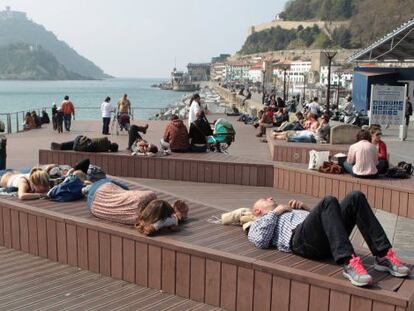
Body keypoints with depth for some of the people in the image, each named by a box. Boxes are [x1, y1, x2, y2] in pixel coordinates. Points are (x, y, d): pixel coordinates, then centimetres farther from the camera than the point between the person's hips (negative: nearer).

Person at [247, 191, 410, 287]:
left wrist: (305, 208, 22)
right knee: (329, 201, -31)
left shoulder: (291, 210, 43)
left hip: (326, 239, 6)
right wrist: (275, 212, 8)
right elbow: (260, 240, 0)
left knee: (355, 197, -15)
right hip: (301, 239, -6)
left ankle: (383, 256, -21)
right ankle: (349, 263, -41)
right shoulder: (260, 222, 26)